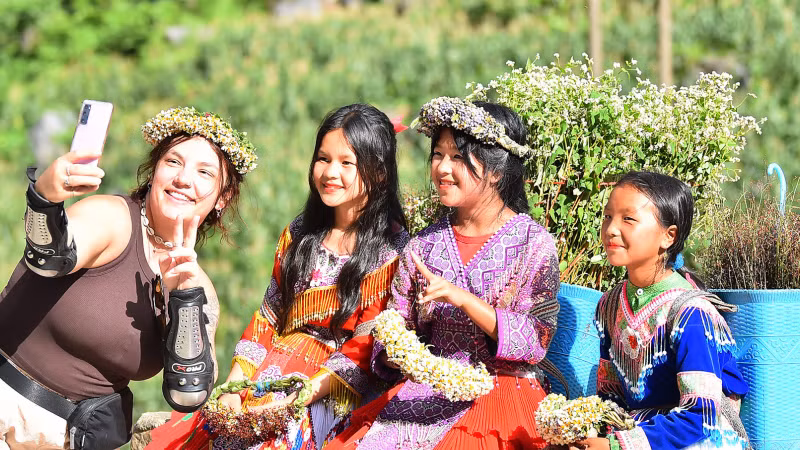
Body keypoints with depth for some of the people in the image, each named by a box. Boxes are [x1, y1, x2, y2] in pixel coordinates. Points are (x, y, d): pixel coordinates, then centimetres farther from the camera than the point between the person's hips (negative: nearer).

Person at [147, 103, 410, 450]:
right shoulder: (299, 234, 15)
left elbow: (367, 348, -8)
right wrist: (234, 386, 1)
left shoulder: (393, 249, -4)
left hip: (330, 393, -5)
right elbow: (267, 317, 15)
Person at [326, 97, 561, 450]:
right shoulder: (424, 245, 12)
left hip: (504, 390, -4)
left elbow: (536, 341, -9)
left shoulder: (533, 243, -1)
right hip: (431, 390, 4)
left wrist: (462, 298, -19)